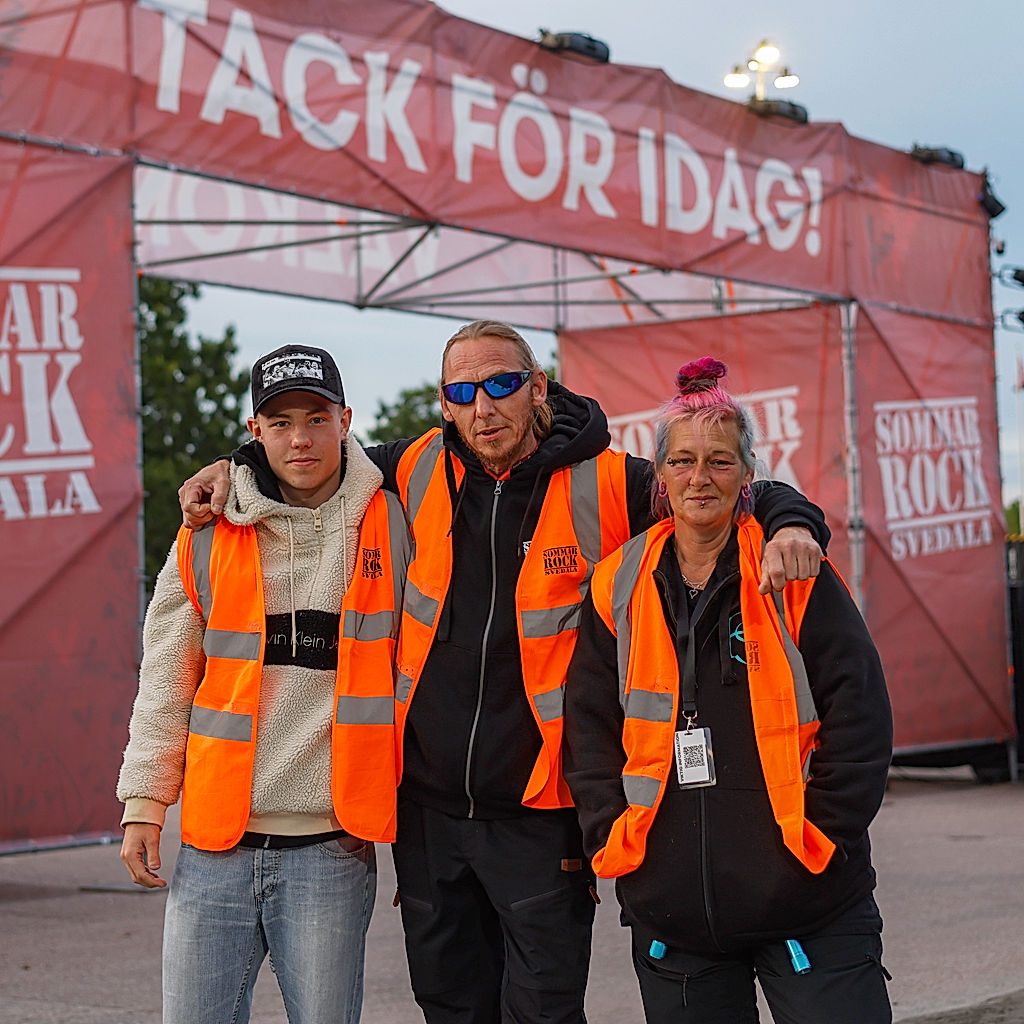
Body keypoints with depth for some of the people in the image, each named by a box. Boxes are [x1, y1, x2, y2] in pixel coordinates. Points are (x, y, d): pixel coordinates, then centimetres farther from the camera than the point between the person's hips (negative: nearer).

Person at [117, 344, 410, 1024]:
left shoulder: (389, 527, 3)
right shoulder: (209, 535, 7)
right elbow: (166, 680, 11)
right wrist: (145, 800, 4)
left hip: (330, 847, -1)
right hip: (215, 846, 2)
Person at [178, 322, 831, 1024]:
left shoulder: (607, 486, -7)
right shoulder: (418, 472, 4)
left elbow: (744, 496, -1)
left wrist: (792, 524, -21)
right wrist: (235, 468, 10)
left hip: (540, 815, -4)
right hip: (428, 803, 4)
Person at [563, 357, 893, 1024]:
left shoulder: (794, 576, -1)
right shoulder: (619, 587, 7)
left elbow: (860, 715, -2)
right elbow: (589, 726, 9)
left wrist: (817, 836, -7)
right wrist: (612, 837, -1)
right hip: (669, 906, 3)